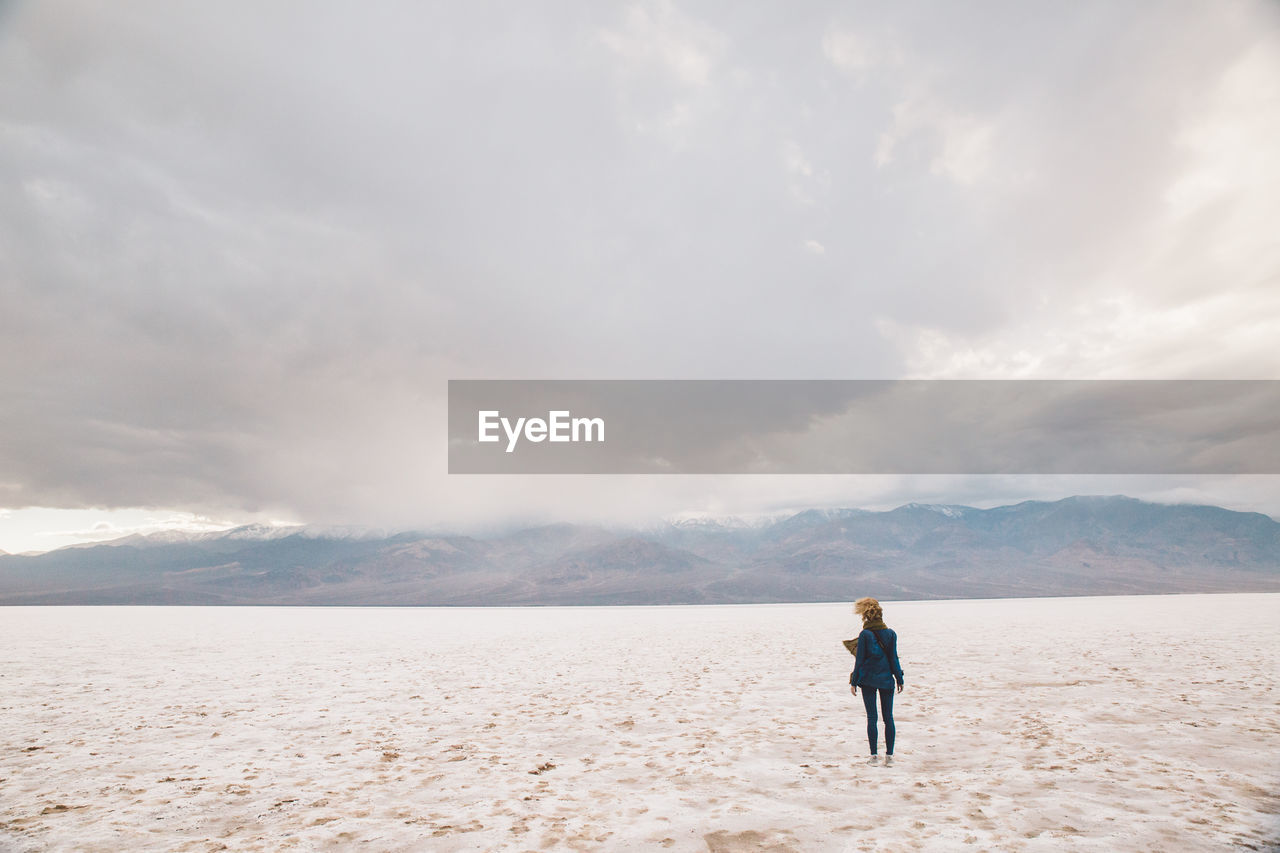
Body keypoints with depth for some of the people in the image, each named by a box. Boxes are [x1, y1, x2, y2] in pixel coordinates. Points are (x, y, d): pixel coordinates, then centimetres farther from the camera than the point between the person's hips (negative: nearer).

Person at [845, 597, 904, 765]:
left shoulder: (865, 635, -9)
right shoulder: (891, 634, -1)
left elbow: (859, 660, -6)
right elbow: (894, 658, 3)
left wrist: (854, 681, 0)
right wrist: (899, 679, 12)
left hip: (868, 680, -2)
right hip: (886, 679, 2)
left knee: (871, 717, 4)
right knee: (888, 717, 9)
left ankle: (874, 755, 5)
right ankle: (889, 755, 11)